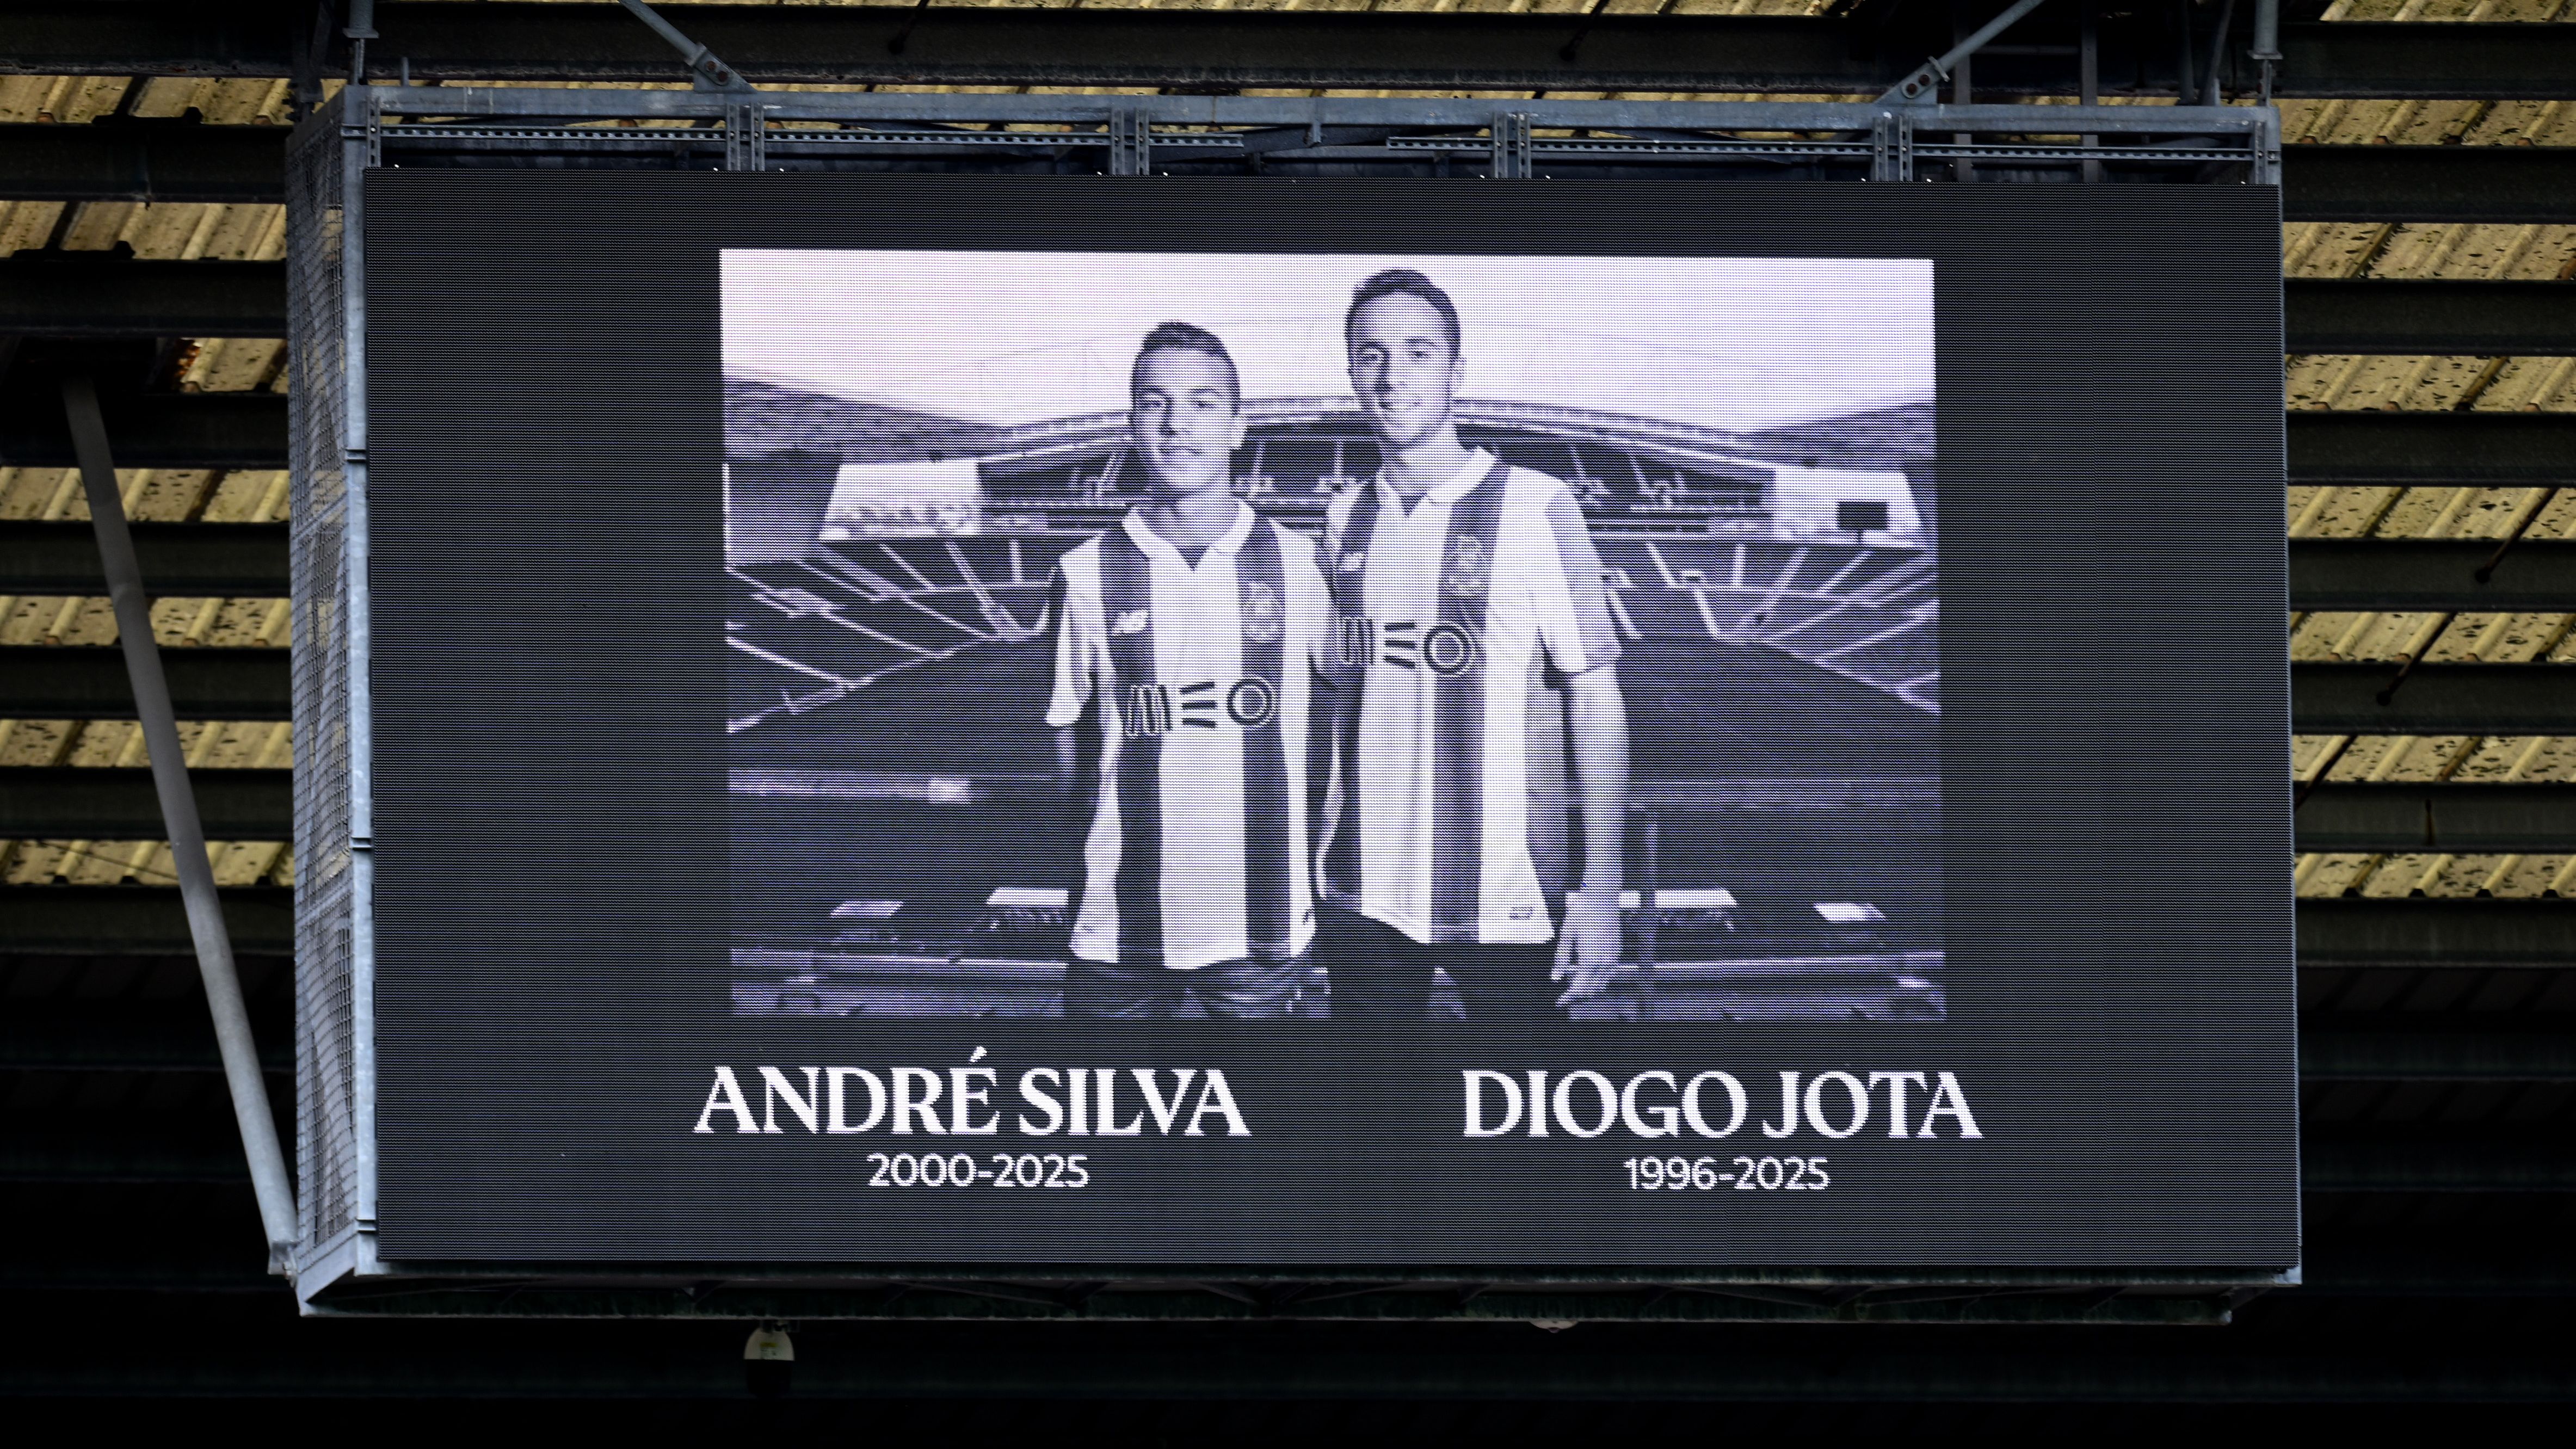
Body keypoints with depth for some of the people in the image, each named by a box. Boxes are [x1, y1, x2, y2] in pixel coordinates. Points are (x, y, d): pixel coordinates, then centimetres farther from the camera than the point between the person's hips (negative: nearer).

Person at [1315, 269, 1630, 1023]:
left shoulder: (1535, 508, -7)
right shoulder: (1344, 520, 8)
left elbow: (1594, 697, -6)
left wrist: (1599, 888, -11)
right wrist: (1302, 865, 7)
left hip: (1503, 902, -4)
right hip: (1364, 897, 4)